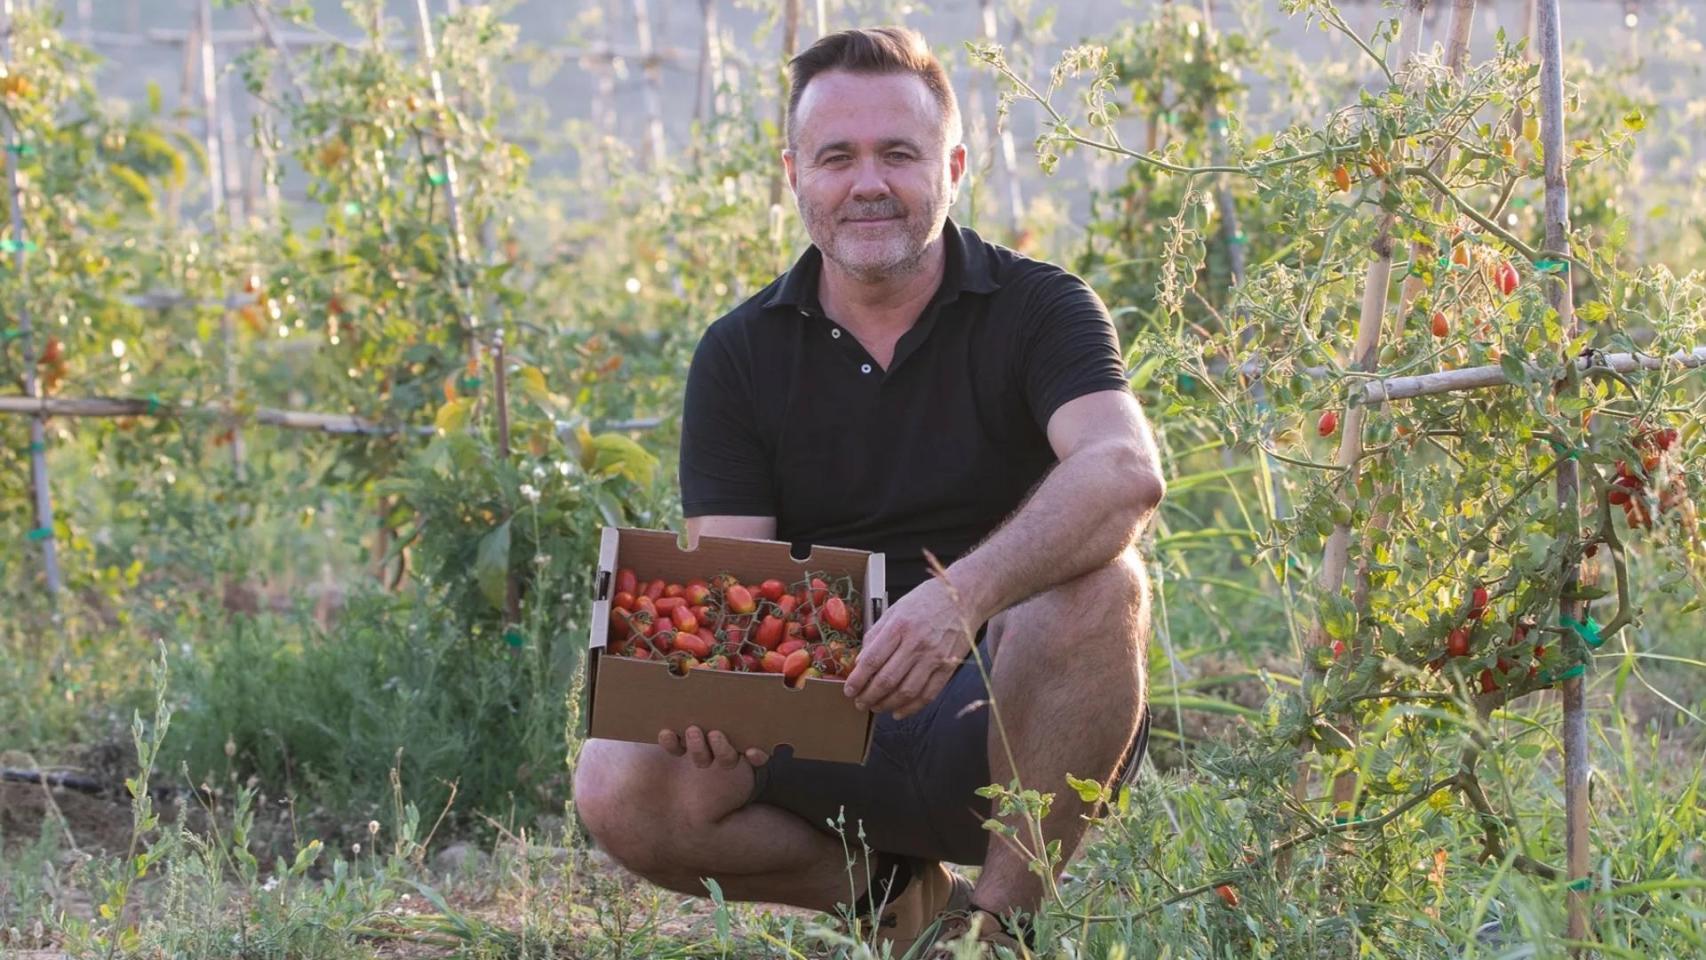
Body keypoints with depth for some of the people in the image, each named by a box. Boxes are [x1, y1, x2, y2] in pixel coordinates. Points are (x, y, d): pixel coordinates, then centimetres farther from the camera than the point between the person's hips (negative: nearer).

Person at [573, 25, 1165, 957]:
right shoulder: (740, 355, 4)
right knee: (619, 787, -23)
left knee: (1097, 585, -33)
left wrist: (964, 595, -44)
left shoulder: (1036, 310, -4)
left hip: (1003, 724, -2)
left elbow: (1126, 470, -25)